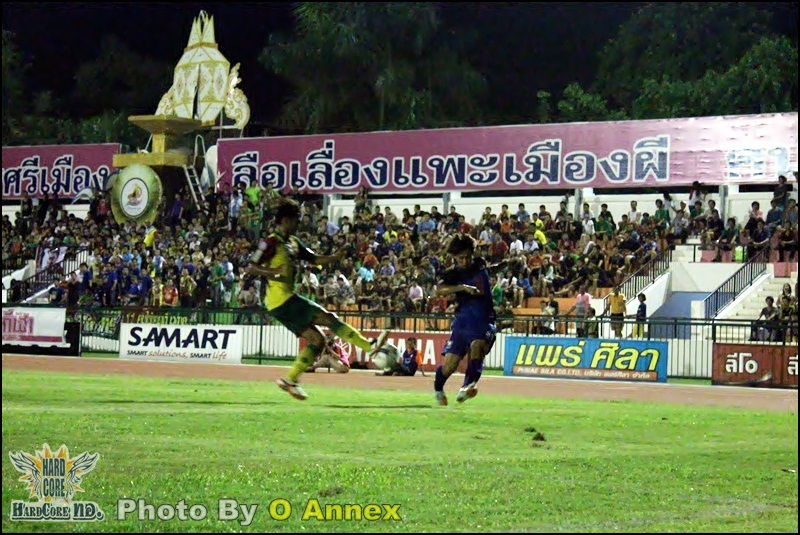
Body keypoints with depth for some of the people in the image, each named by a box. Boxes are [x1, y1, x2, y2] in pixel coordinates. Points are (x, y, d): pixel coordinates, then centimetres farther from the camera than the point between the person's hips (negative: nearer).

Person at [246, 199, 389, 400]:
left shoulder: (293, 242, 15)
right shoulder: (272, 242, -11)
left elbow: (315, 259, 19)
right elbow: (250, 268, -16)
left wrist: (335, 257, 1)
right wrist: (273, 272, -30)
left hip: (286, 299, 10)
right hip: (281, 300, -10)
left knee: (316, 339, 7)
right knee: (328, 318, -10)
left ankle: (290, 380, 10)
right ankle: (370, 346, -6)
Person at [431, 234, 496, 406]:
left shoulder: (481, 265, 8)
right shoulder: (453, 274, -1)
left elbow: (499, 266, 35)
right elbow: (439, 290, -24)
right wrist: (462, 287, -31)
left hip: (484, 321, 0)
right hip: (463, 320, 0)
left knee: (477, 345, -33)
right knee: (450, 364, -2)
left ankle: (469, 384, -47)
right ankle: (438, 388, 30)